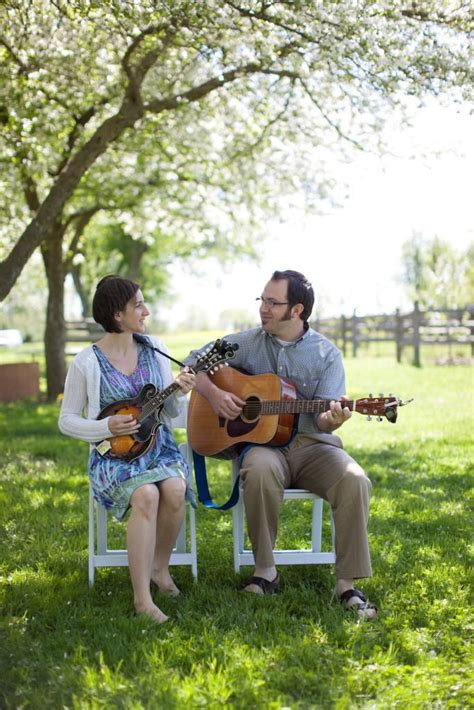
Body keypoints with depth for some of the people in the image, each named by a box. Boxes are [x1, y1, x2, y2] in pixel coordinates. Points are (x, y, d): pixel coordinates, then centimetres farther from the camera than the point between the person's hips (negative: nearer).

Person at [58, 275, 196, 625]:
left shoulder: (155, 348, 6)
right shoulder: (87, 363, -6)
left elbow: (170, 413, 9)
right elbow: (67, 420, 0)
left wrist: (178, 393, -13)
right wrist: (108, 427, -16)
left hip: (157, 444, 4)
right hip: (115, 452, -4)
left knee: (175, 489, -29)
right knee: (146, 495, -34)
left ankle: (160, 567, -2)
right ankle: (142, 597, -26)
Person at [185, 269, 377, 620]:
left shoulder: (326, 354, 2)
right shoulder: (247, 343, 6)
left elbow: (322, 419, -4)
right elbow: (194, 361, 12)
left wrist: (333, 419, -29)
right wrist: (213, 393, -7)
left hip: (311, 444, 0)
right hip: (263, 441, 0)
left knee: (355, 481, -29)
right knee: (260, 470, -37)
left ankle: (347, 583, -17)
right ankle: (265, 571, -19)